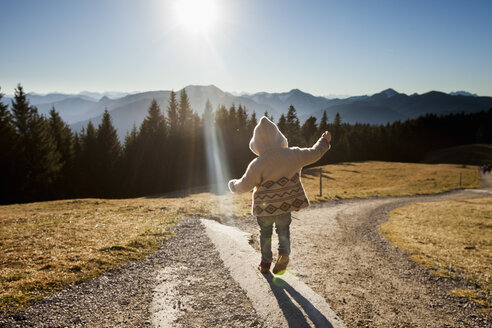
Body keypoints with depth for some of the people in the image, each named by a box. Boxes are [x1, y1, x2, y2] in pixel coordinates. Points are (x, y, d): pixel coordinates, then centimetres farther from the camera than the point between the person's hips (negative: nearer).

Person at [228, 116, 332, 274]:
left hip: (265, 206, -2)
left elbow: (245, 185, -12)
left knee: (265, 233, 18)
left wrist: (233, 185, 11)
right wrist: (325, 141, 21)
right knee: (283, 230, 21)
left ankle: (265, 263, 25)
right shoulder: (293, 154, -12)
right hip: (286, 203, 2)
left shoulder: (257, 164, -20)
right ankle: (284, 251, -5)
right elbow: (314, 153, 3)